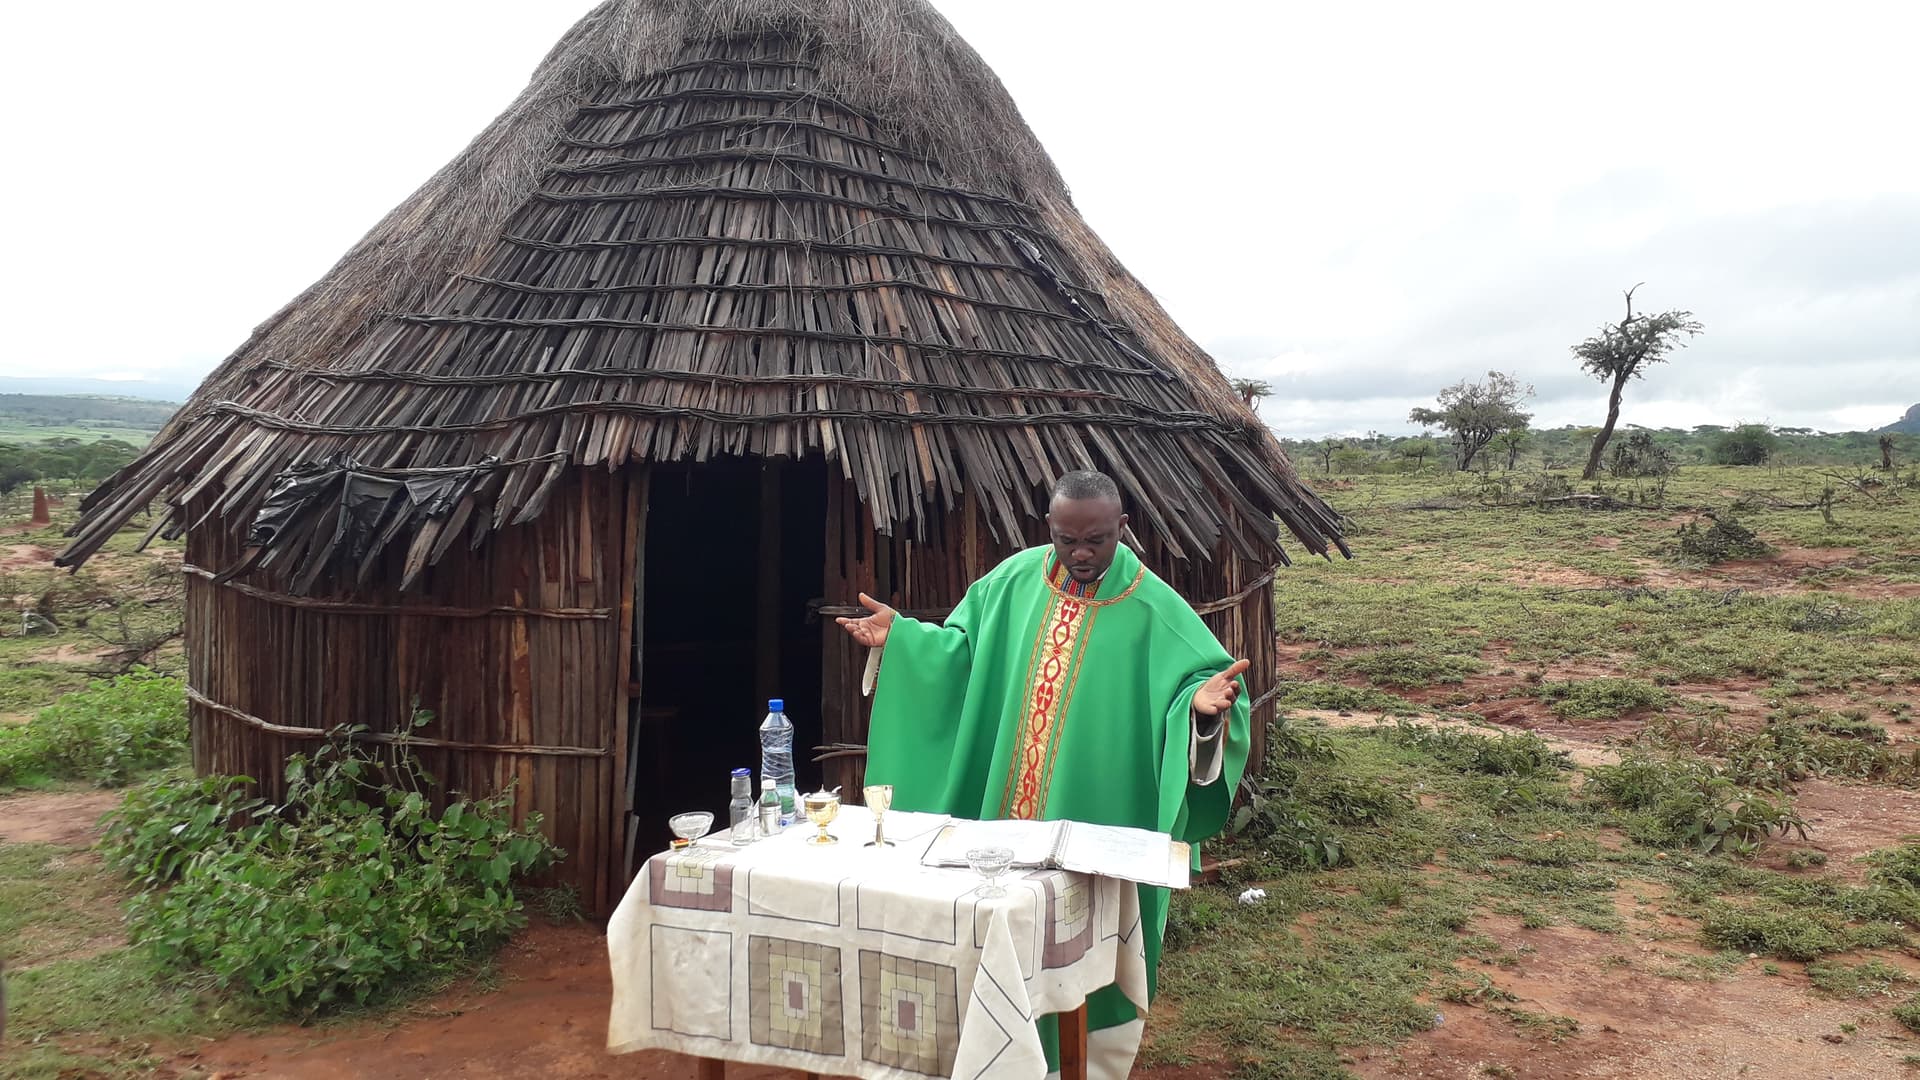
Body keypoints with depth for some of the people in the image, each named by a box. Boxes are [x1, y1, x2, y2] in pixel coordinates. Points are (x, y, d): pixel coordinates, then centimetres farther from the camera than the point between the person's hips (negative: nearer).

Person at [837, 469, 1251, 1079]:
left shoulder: (1151, 607, -10)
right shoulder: (1013, 581, 1)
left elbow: (1200, 678, -13)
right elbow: (963, 654, 9)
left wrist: (1203, 700, -35)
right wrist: (898, 637, -2)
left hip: (1101, 823, -3)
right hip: (1007, 815, 4)